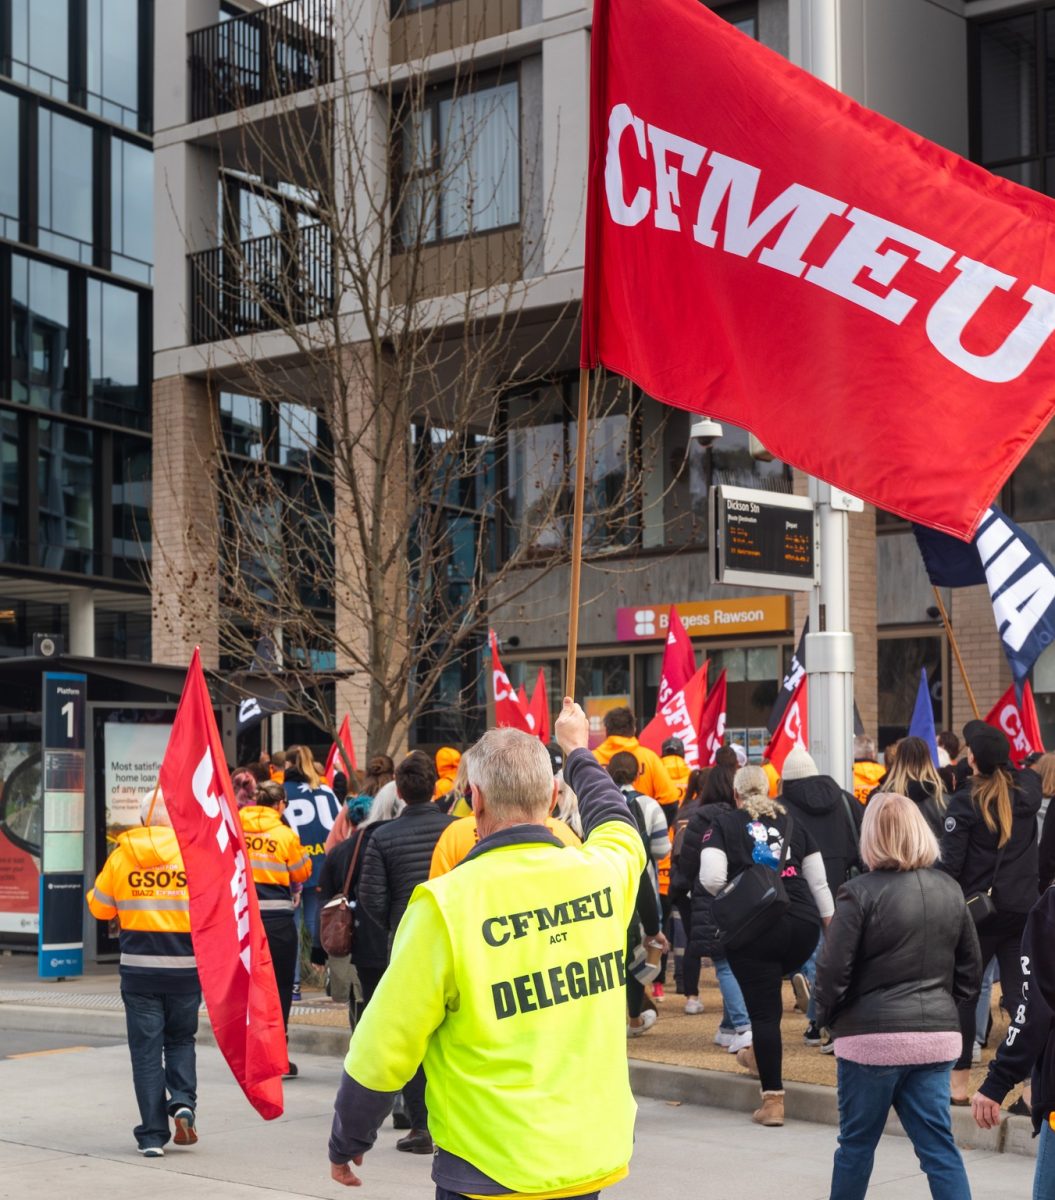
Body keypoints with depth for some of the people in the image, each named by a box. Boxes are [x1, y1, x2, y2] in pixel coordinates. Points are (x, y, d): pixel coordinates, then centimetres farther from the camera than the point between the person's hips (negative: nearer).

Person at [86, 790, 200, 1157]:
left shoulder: (121, 855, -1)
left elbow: (99, 907, 9)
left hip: (139, 968, 0)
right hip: (185, 967, 0)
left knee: (146, 1049, 6)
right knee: (180, 1040, 19)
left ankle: (153, 1135, 4)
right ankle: (183, 1101, -4)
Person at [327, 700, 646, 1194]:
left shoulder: (446, 903, -16)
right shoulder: (601, 874, -3)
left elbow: (383, 1050, -11)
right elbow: (618, 825, 23)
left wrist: (346, 1145, 5)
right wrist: (578, 750, 41)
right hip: (595, 1156, 5)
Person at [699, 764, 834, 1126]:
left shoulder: (724, 825, 3)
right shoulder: (793, 823, 14)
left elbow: (711, 878, -10)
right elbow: (819, 882, 13)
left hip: (752, 928, -4)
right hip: (803, 925, 4)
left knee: (763, 1009, 0)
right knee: (770, 987, 31)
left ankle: (773, 1100, 1)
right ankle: (760, 1052, 40)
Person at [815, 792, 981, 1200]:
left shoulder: (861, 893, -13)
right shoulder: (950, 891, 5)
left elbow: (833, 969, -11)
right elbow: (970, 968, 12)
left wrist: (827, 1016, 5)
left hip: (873, 1036, -4)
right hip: (937, 1035, 4)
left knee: (857, 1143, 11)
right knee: (938, 1144, 6)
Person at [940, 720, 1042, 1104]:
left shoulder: (965, 801, -13)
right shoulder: (1028, 789, 2)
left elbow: (951, 863, -14)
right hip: (1025, 907, 4)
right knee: (1022, 994, 5)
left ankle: (958, 1083, 12)